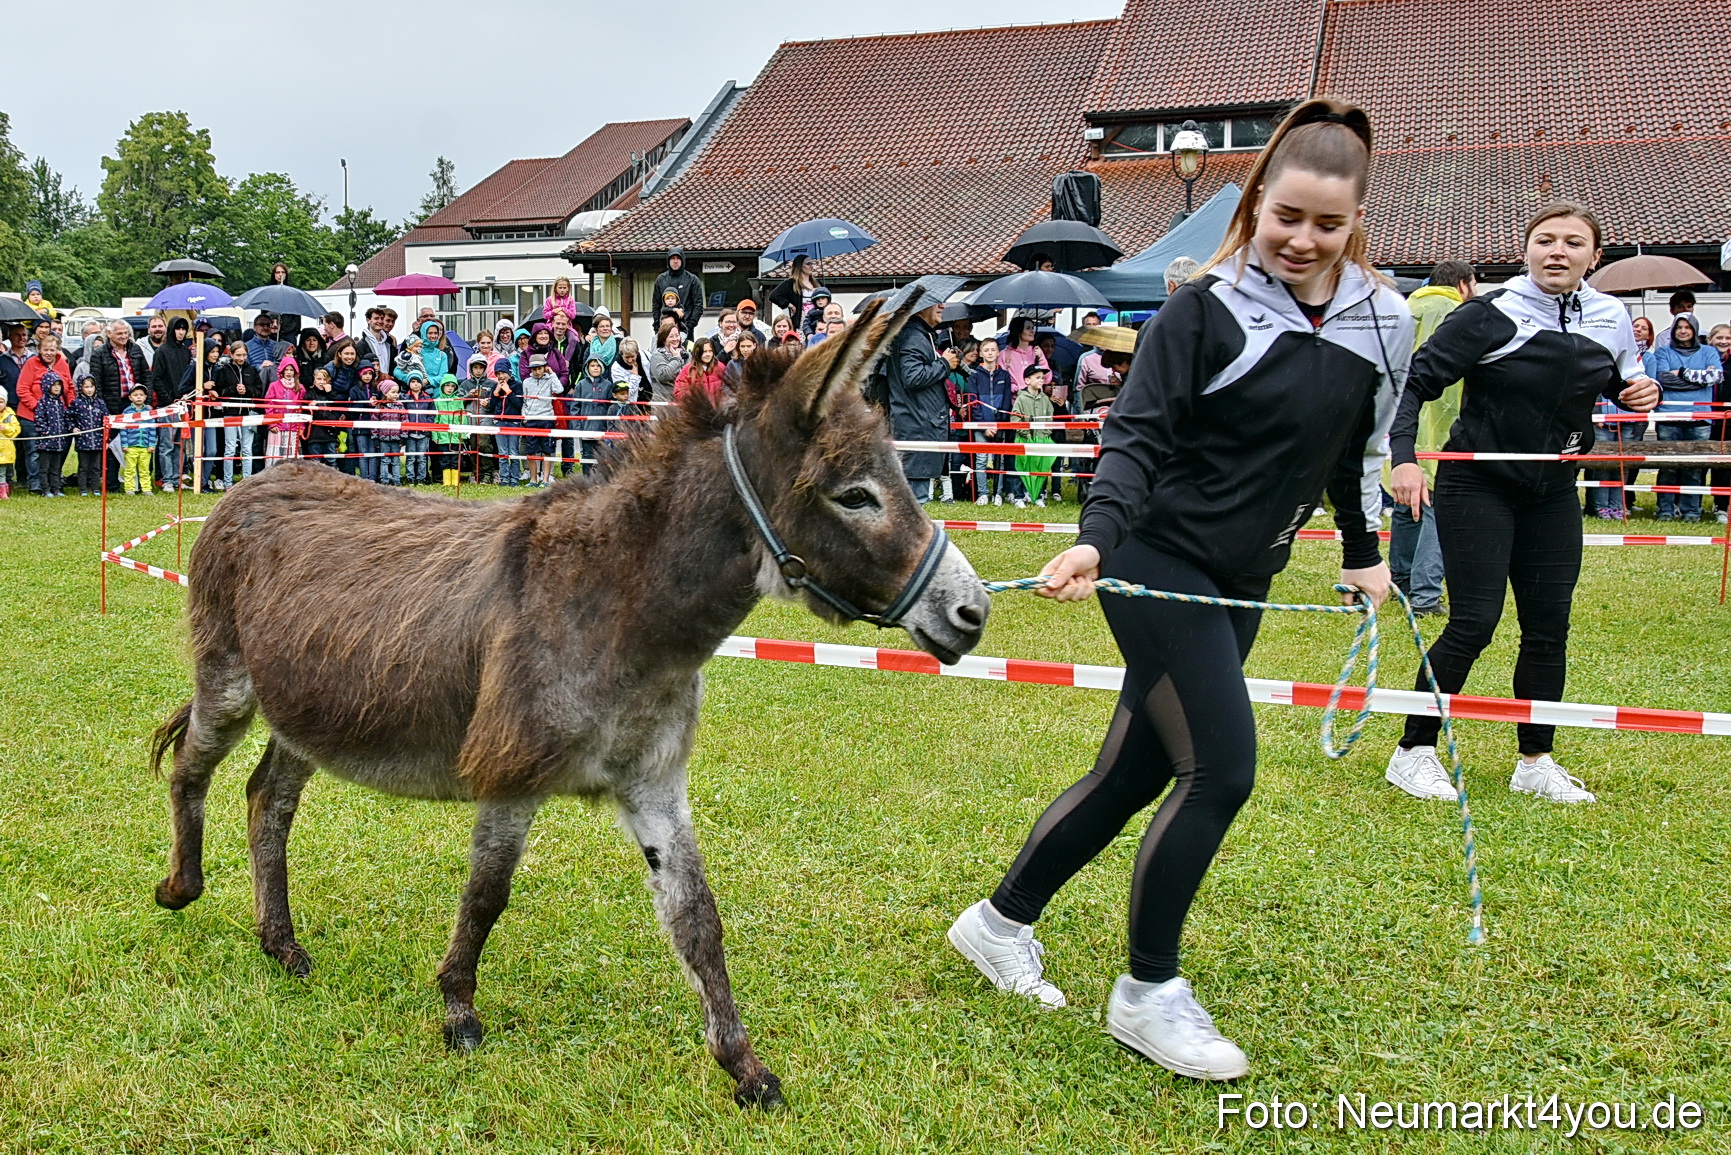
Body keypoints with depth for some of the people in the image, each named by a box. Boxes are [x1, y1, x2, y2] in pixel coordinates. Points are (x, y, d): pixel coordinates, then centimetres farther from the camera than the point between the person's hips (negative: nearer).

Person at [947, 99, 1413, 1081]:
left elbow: (1359, 448, 20)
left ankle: (1002, 922, 28)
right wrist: (1096, 538, -29)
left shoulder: (1383, 324, 5)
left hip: (1240, 584, 6)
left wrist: (1365, 551, 24)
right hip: (1158, 559, -6)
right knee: (1221, 768, -13)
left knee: (1134, 773, 10)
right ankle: (1148, 992, 5)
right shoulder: (1209, 310, -11)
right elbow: (1136, 435, -15)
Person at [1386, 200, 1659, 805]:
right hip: (1477, 485, -5)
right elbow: (1416, 381, -14)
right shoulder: (1490, 314, -14)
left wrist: (1643, 392, -5)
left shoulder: (1612, 319, 2)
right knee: (1473, 624, -9)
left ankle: (1536, 762, 20)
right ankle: (1412, 753, 5)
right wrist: (1403, 459, -27)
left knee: (1549, 625, 6)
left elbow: (1624, 386, 19)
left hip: (1553, 492, 5)